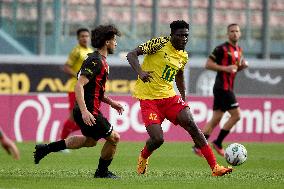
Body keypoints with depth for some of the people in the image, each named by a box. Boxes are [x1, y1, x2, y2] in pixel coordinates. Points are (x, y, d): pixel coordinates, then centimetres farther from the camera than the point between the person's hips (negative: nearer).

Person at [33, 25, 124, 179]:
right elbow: (79, 86, -26)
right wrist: (84, 111, -33)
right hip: (89, 111, -11)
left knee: (90, 140, 26)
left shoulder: (101, 61, 15)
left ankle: (45, 148, 29)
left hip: (87, 110, 11)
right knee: (113, 138, -1)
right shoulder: (95, 61, -18)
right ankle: (102, 172, 16)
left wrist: (111, 103, 17)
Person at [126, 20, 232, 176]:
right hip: (148, 98, -5)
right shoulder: (160, 43, -10)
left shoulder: (183, 56, 10)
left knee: (191, 125, -13)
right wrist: (140, 72, -30)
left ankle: (214, 167, -12)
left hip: (169, 96, 5)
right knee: (157, 139, -16)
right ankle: (143, 158, 21)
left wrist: (183, 100, 23)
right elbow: (131, 55, -12)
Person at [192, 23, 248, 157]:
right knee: (236, 115, -11)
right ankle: (218, 142, -2)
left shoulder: (239, 50, 15)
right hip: (222, 87, -9)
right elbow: (208, 64, -12)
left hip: (227, 88, 9)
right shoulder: (222, 48, -10)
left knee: (216, 119, 9)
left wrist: (242, 66, 7)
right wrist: (225, 68, -20)